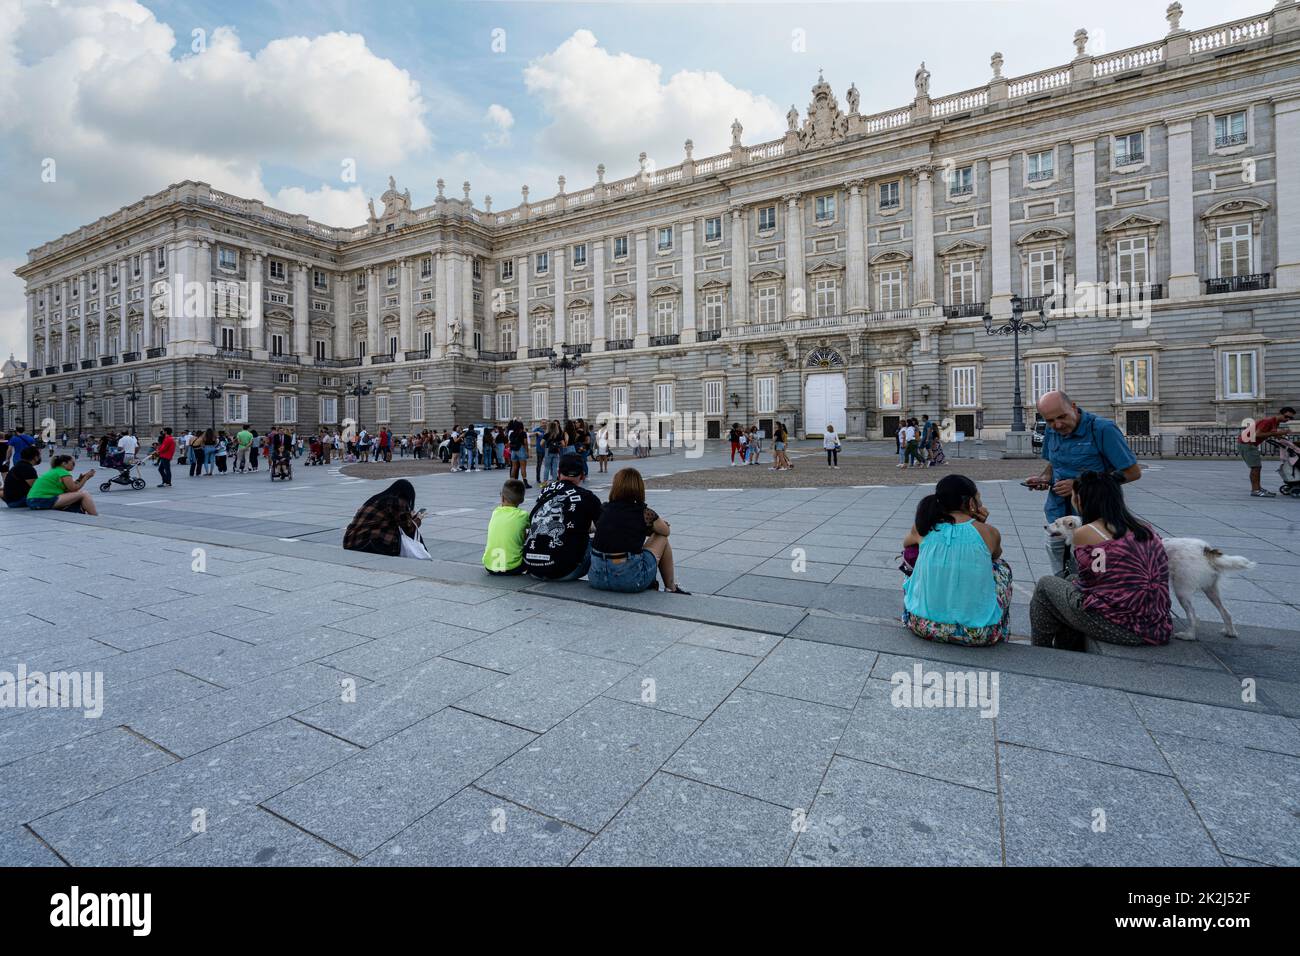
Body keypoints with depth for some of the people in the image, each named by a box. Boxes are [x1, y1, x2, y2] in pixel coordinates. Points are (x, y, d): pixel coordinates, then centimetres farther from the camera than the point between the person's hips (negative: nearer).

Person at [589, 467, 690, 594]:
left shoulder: (604, 510, 6)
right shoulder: (644, 512, -2)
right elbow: (666, 531, 15)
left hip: (596, 578, 4)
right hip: (631, 580, -4)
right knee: (661, 538, 19)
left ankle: (648, 583, 32)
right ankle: (671, 589, 30)